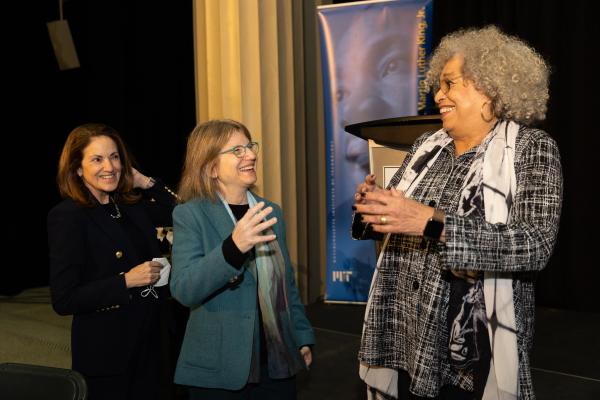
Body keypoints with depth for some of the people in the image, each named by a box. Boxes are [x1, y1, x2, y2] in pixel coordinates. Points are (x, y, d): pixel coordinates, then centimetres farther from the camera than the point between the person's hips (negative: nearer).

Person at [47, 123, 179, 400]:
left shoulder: (132, 206, 5)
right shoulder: (67, 216, -14)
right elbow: (63, 300, -17)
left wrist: (147, 183, 5)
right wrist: (126, 281, -21)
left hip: (149, 343, 6)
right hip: (105, 353, -6)